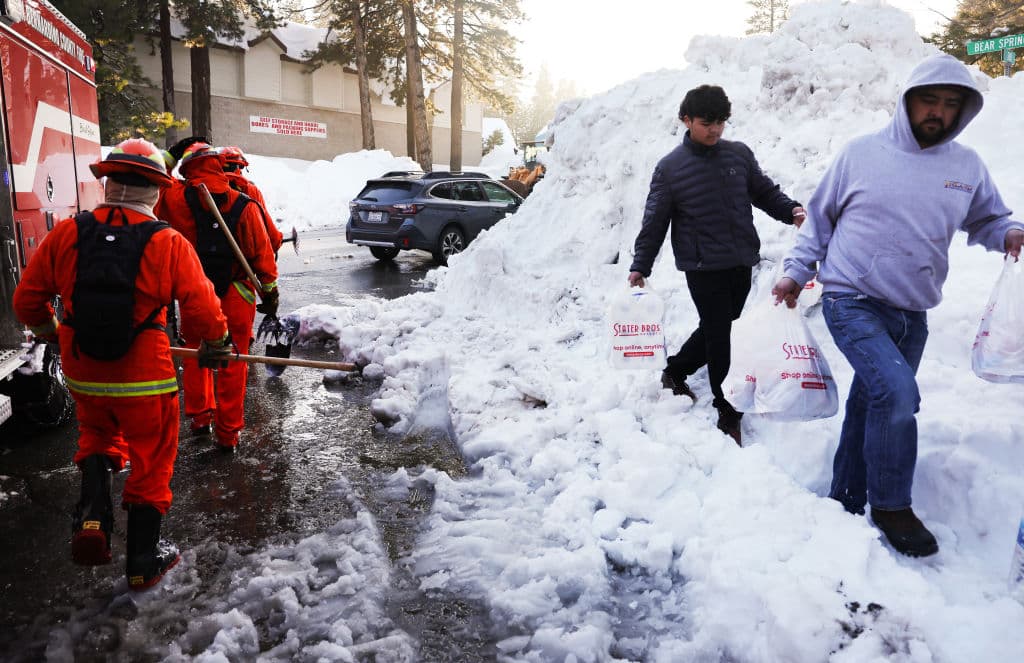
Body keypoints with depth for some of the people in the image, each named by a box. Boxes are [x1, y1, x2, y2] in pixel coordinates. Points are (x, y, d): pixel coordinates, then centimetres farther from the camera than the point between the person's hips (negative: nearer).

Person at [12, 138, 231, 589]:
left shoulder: (65, 235, -7)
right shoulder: (168, 243, -15)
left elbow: (27, 299, 2)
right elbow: (202, 306, -14)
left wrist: (47, 330, 24)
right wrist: (216, 344, 7)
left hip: (82, 374, 3)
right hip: (144, 378, -3)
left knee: (97, 433, 32)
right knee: (151, 461, 14)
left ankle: (92, 513, 12)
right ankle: (143, 562, 27)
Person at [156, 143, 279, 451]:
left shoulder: (174, 198, -7)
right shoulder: (243, 204, -9)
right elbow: (261, 252, -6)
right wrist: (269, 291, 4)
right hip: (236, 297, -1)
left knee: (195, 356, 22)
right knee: (233, 364, 7)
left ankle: (199, 418, 30)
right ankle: (228, 433, 14)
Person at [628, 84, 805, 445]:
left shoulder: (739, 154, 6)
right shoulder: (670, 168, -4)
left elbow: (765, 192, 15)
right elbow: (654, 222, -1)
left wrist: (791, 210, -5)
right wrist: (640, 266, -2)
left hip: (741, 264, 5)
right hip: (703, 268, -5)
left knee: (717, 330, 16)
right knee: (719, 337, -2)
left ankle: (675, 373, 40)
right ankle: (728, 412, 12)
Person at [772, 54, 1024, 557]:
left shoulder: (966, 165, 9)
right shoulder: (861, 153, -1)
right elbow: (820, 216, 7)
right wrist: (795, 272, 2)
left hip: (911, 313, 5)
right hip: (851, 302, -4)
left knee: (872, 405, 11)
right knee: (897, 391, -21)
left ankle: (847, 502, 26)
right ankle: (891, 506, -2)